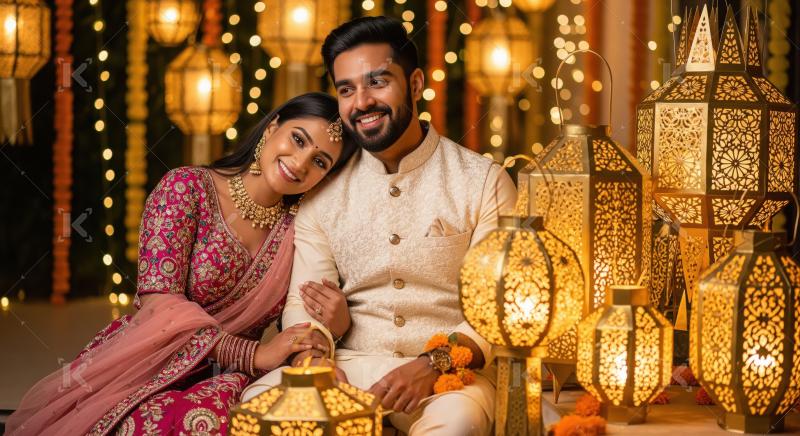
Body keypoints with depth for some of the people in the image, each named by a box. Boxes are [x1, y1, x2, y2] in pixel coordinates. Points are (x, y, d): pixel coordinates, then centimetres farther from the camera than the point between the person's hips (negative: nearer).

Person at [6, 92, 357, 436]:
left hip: (219, 381, 2)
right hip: (147, 369, -2)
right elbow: (159, 306, -13)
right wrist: (253, 355, -22)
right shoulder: (187, 188, -4)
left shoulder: (296, 228, 10)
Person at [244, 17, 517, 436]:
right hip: (346, 366, 3)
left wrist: (432, 366, -22)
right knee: (257, 401, -27)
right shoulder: (323, 195, 13)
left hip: (449, 371, -3)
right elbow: (301, 301, 9)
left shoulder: (484, 182, 2)